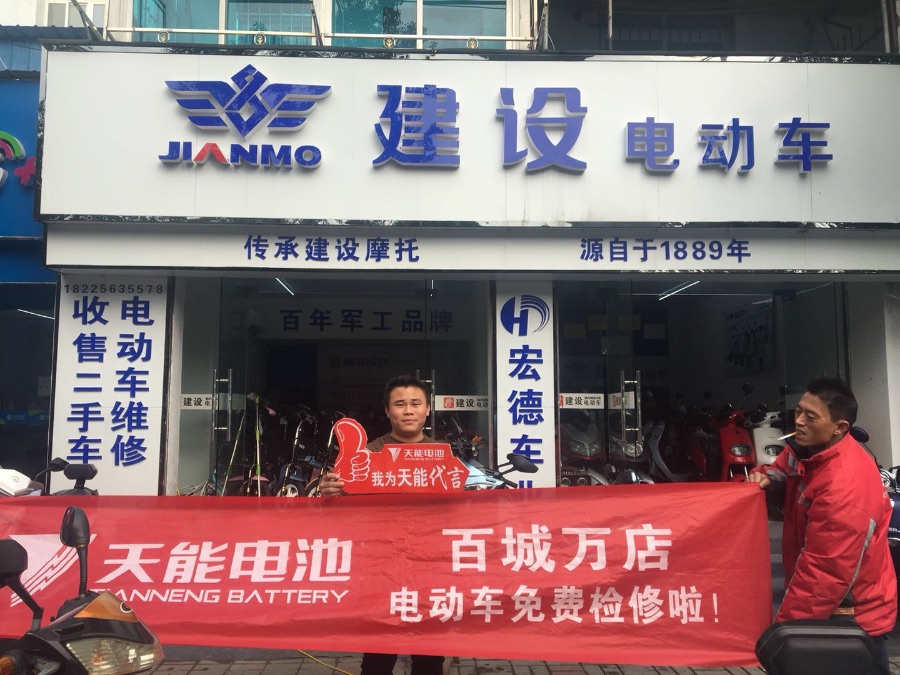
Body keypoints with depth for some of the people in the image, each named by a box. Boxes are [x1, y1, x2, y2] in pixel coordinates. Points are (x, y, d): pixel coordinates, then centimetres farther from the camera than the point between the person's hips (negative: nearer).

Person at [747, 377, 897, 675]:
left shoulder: (845, 488, -34)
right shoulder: (810, 447, -5)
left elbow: (825, 573, -33)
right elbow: (786, 465, 18)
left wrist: (785, 628, -27)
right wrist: (767, 475, -7)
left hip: (852, 617, -9)